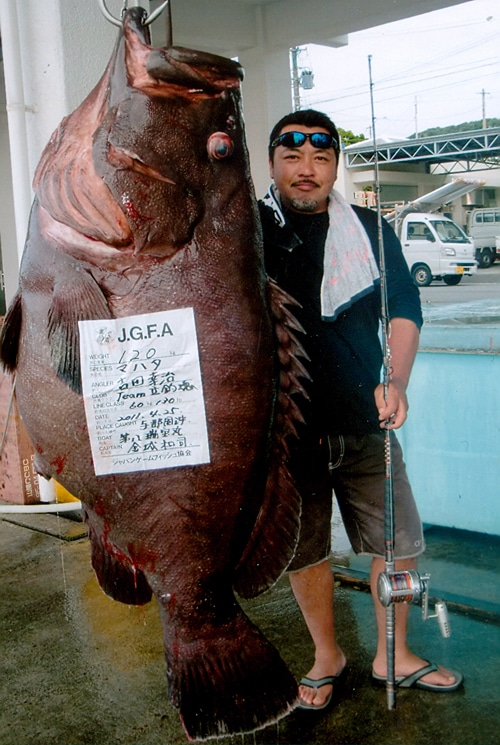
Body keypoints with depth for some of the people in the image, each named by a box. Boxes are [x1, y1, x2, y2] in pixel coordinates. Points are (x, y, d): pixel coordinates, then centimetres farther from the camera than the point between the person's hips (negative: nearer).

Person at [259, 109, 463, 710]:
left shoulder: (369, 231, 7)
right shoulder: (248, 229, 0)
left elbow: (404, 307, 4)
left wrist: (396, 380, -11)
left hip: (363, 423, 3)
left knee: (398, 542, 9)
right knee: (303, 549, 11)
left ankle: (393, 656, 33)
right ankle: (327, 656, 35)